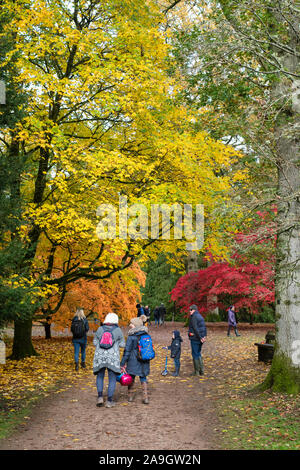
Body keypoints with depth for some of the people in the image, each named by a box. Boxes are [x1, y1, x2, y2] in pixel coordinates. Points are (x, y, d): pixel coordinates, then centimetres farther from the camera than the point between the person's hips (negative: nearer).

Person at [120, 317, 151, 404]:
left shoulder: (131, 337, -13)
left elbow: (127, 351, -13)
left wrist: (122, 363, -10)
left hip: (133, 361, -4)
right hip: (144, 361, 4)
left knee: (131, 377, 13)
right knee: (143, 378, 12)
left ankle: (130, 396, 22)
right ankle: (145, 397, 3)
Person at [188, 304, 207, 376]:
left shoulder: (193, 317, -15)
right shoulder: (200, 316, 14)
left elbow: (195, 329, -21)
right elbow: (204, 327, 12)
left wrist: (200, 337, -20)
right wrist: (204, 336, 7)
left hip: (195, 338, -8)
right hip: (200, 338, 8)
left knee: (195, 354, 0)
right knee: (198, 353, 18)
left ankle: (197, 371, 5)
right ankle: (201, 370, 19)